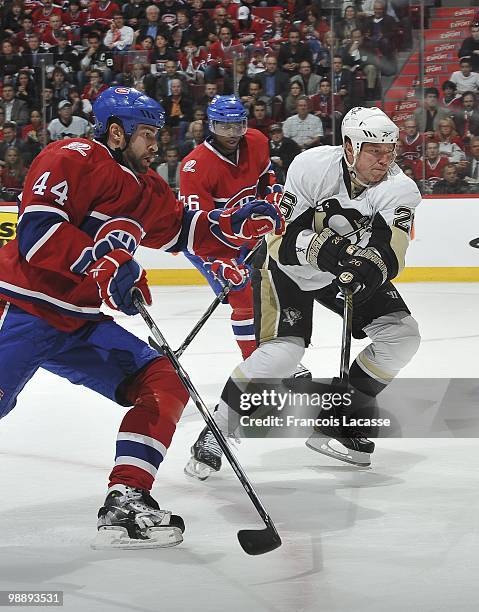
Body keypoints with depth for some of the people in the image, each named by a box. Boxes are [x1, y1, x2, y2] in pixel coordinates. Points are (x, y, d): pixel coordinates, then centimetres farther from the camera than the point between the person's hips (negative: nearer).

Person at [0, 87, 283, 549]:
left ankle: (125, 502, -2)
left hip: (79, 324, 8)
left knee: (164, 385, 0)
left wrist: (239, 225, 7)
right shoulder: (71, 160, -11)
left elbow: (183, 230, 24)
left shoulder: (146, 188, 16)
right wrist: (105, 264, -29)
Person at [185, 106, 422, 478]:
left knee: (402, 335, -8)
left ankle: (337, 420, 4)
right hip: (288, 265, -5)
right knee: (283, 351, -23)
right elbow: (287, 237, -26)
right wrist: (321, 248, -44)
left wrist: (369, 269, -52)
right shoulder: (312, 167, -27)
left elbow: (389, 251, -31)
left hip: (351, 269, 5)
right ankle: (215, 433, -8)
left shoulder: (399, 189, -20)